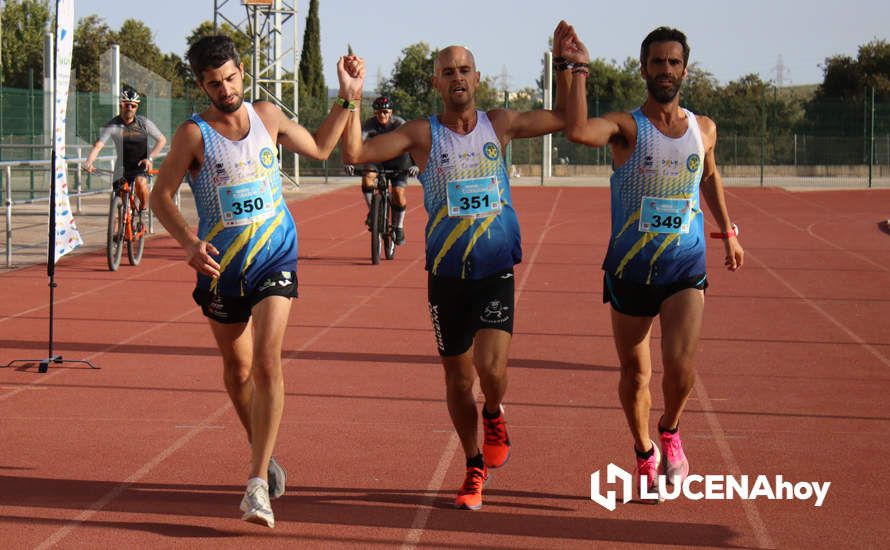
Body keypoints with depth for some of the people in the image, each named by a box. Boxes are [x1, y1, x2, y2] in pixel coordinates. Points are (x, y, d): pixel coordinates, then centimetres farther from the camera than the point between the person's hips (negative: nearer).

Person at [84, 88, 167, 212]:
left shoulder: (144, 123, -10)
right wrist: (89, 162, -38)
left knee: (140, 182, -32)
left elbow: (162, 140, -5)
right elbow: (98, 145, -20)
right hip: (123, 164, 2)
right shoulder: (112, 125, -12)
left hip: (141, 164, -2)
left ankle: (144, 208, -7)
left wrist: (150, 158, -18)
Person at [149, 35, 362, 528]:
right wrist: (188, 242, -24)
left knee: (267, 362, -17)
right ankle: (263, 452, 39)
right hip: (221, 264, 0)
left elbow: (318, 147, 21)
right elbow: (160, 196, -9)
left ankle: (258, 483, -21)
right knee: (237, 368, 13)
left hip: (275, 259, 0)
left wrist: (346, 98, 14)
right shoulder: (195, 133, -8)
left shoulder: (267, 115, 4)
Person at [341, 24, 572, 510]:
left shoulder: (499, 125, 4)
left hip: (496, 272, 0)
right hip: (446, 274, 0)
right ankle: (475, 468, 28)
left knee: (491, 367, -18)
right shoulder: (422, 134, -1)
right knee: (458, 378, 8)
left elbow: (564, 118, 14)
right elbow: (355, 152, -10)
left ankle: (494, 416, 17)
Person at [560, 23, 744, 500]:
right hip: (630, 269, -1)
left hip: (686, 268, 1)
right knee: (634, 372, 7)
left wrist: (727, 231, 29)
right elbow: (577, 131, -30)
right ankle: (645, 454, 31)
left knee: (681, 364, -16)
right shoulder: (626, 126, -8)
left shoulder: (704, 129, 4)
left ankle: (669, 431, 14)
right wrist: (578, 70, -26)